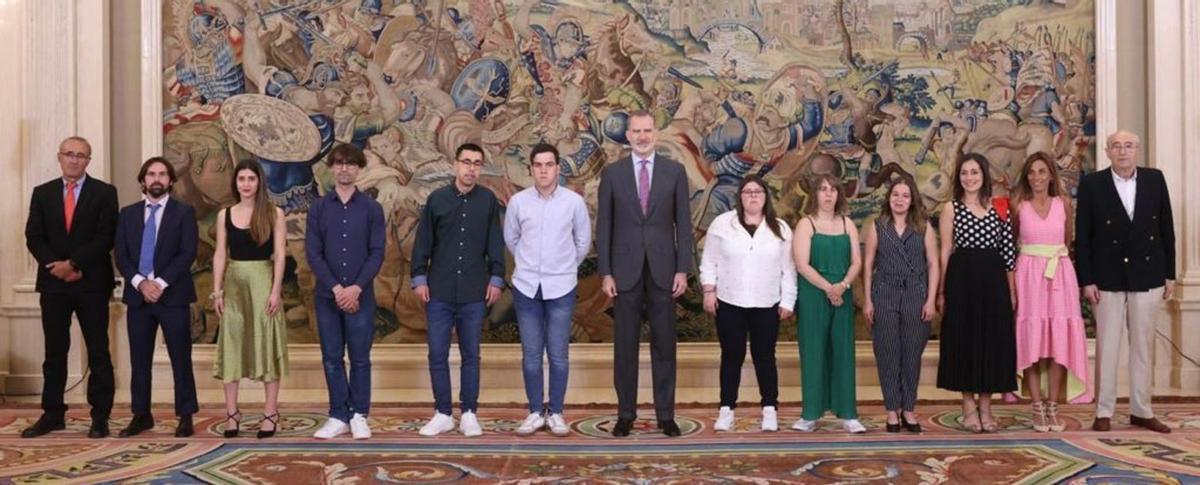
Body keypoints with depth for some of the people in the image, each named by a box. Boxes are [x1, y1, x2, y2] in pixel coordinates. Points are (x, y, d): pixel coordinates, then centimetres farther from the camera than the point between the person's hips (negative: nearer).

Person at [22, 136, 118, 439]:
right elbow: (34, 237, 5)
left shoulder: (104, 193, 1)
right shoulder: (42, 193, 11)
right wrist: (55, 266, -10)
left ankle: (100, 417, 6)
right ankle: (52, 414, 16)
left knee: (98, 352, 1)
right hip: (53, 282, 3)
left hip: (92, 283, -3)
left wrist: (73, 263, -15)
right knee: (54, 352, 9)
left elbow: (105, 237, -8)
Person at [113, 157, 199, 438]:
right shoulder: (128, 214, 12)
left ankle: (186, 417, 6)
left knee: (180, 359, 0)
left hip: (173, 295, -3)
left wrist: (160, 283, -15)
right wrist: (141, 283, -10)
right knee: (139, 359, 7)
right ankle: (141, 415, 16)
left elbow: (188, 254, -7)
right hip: (137, 294, 3)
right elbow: (121, 256, 5)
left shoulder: (184, 212, 2)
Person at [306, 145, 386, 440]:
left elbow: (377, 253, -4)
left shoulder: (371, 208, 1)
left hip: (361, 295, -1)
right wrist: (336, 288, -12)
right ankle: (338, 416, 14)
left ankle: (359, 416, 14)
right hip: (327, 296, 2)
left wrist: (356, 288, -14)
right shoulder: (318, 208, 5)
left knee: (360, 358, 3)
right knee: (332, 358, 6)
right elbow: (312, 253, -2)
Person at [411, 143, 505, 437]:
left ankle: (469, 414, 17)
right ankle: (443, 414, 15)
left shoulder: (488, 200, 2)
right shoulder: (437, 199, 3)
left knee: (471, 355, 7)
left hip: (474, 293, 0)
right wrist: (419, 278, 0)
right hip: (439, 291, 1)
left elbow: (495, 243, 5)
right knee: (437, 354, 4)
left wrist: (496, 279, 1)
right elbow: (423, 242, 5)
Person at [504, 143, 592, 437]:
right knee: (531, 354, 6)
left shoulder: (574, 202, -4)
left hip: (561, 288, -1)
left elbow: (583, 242, 9)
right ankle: (535, 412, 17)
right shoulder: (518, 202, -2)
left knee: (558, 355, 3)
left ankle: (555, 413, 15)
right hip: (526, 286, 1)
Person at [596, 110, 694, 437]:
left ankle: (665, 414, 14)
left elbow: (683, 223, 3)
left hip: (662, 269, 0)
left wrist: (683, 269, -3)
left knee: (664, 343, 5)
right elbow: (603, 226, 3)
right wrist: (605, 272, -3)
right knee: (625, 344, 5)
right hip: (626, 270, 0)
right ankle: (626, 413, 15)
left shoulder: (674, 171, 4)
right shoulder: (612, 173, 3)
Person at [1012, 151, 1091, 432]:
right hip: (1029, 275, -2)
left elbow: (1067, 240, 16)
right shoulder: (1019, 206, 2)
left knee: (1059, 341, -1)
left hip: (1060, 275, 2)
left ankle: (1052, 406, 6)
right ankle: (1038, 408, 2)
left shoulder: (1064, 204, 6)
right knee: (1031, 339, -3)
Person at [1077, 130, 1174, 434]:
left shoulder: (1155, 180, 4)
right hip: (1107, 278, -2)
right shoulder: (1092, 184, -3)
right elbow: (1082, 236, -4)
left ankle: (1141, 411, 18)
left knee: (1143, 346, 9)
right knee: (1107, 347, 3)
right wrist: (1086, 280, -8)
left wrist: (1170, 274, 5)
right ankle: (1104, 412, 10)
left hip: (1147, 277, 3)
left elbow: (1166, 229, 7)